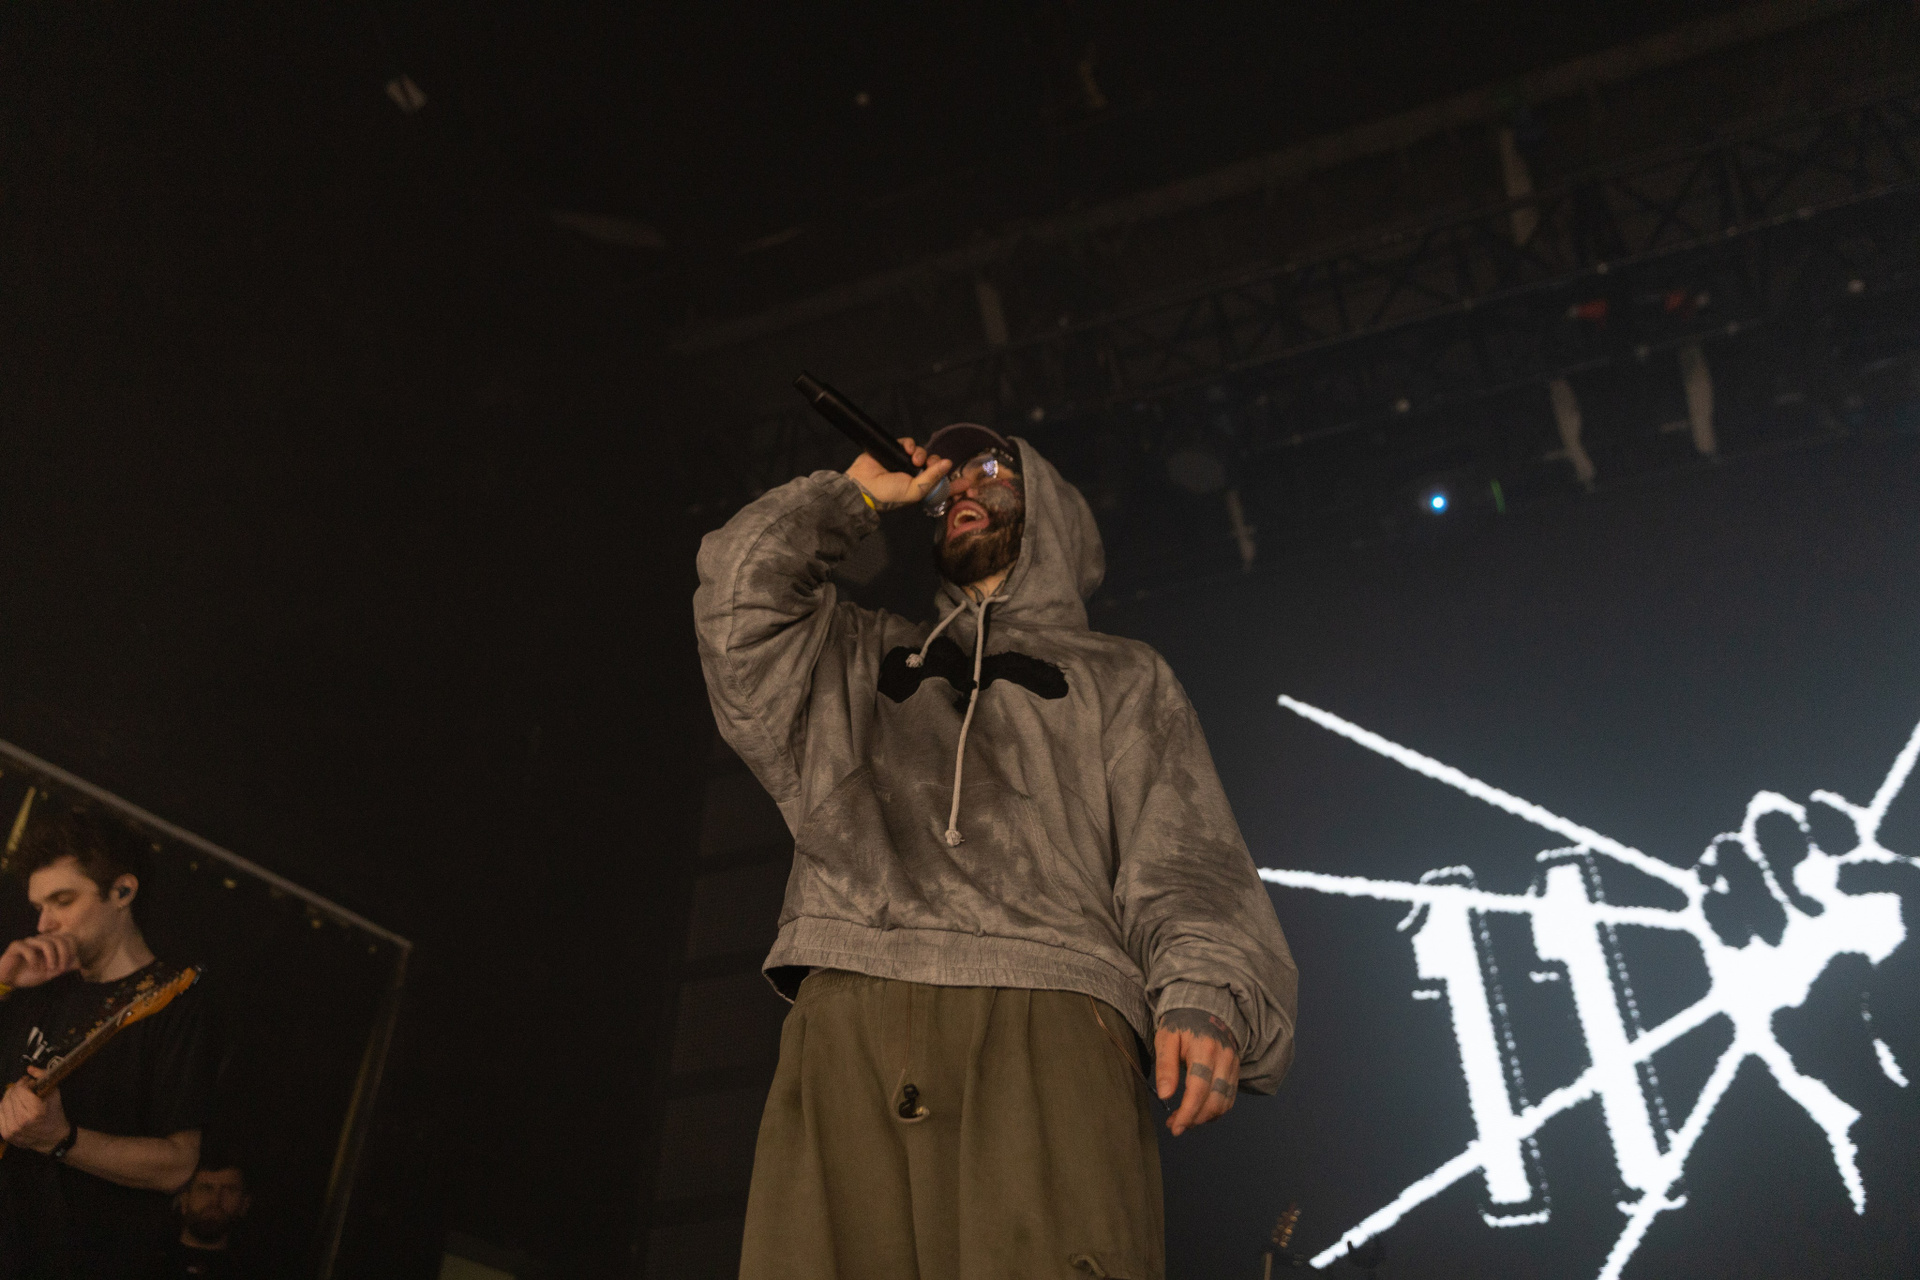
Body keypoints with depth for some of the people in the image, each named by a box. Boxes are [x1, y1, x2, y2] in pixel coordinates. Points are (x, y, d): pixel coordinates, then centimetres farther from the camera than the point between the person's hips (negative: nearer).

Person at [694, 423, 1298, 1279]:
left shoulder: (1120, 678, 27)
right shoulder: (864, 658, 35)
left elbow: (1181, 858, 12)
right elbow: (743, 585, 18)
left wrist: (1206, 991, -8)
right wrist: (859, 494, 31)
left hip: (1047, 1019, -2)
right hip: (846, 1022, 2)